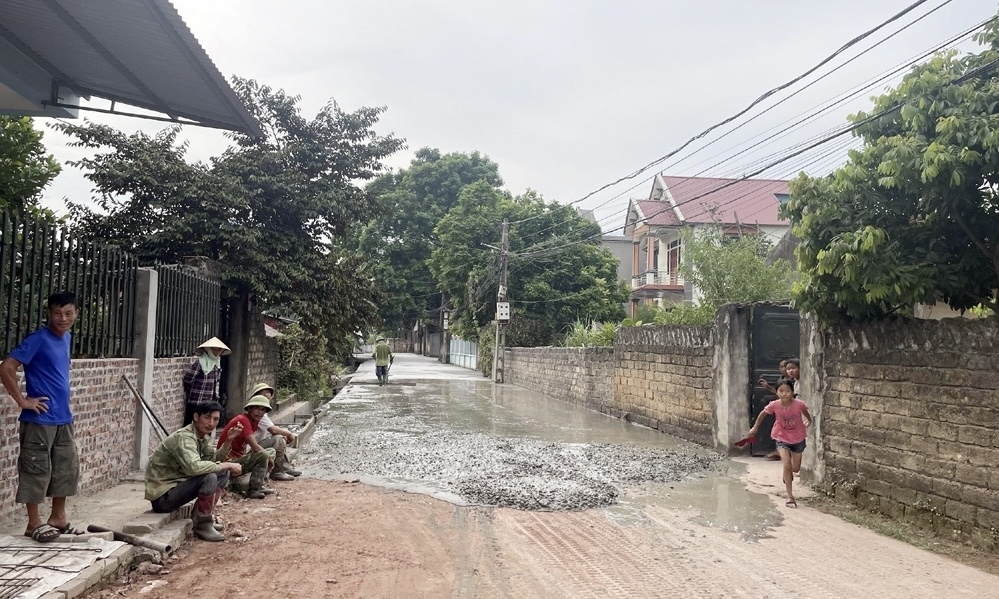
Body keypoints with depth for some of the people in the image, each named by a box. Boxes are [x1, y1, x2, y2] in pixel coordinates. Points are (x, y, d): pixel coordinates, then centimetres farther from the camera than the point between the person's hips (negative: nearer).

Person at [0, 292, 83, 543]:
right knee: (36, 470, 2)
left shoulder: (67, 338, 9)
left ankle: (58, 517, 26)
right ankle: (34, 523, 14)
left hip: (63, 418, 8)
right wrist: (22, 401, -17)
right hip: (39, 419, -8)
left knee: (67, 468, 13)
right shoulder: (37, 340, -14)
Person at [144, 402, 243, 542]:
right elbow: (193, 466, -40)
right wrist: (227, 465, -29)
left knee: (223, 473, 8)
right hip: (163, 496, -9)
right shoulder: (184, 437, -23)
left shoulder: (203, 436, 5)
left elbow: (214, 460, 10)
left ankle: (199, 517, 11)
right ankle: (203, 526, -11)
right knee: (209, 477, -27)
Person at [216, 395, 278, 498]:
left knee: (272, 451, 15)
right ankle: (253, 490, -16)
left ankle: (259, 485, 10)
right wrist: (269, 458, -11)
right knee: (263, 455, -26)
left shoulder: (254, 421, 8)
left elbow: (254, 447, 7)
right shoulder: (242, 420, -20)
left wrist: (269, 456, -7)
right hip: (230, 460, -10)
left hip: (240, 457, 10)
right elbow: (255, 447, -25)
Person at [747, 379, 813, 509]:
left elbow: (805, 413, 1)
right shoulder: (774, 405, -23)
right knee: (787, 465, -15)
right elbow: (762, 414, -2)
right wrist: (755, 427, 9)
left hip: (798, 438, 1)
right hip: (782, 438, -1)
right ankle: (790, 497, -5)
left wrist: (809, 421, 16)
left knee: (796, 468, 12)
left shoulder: (799, 404, -25)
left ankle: (788, 473, 51)